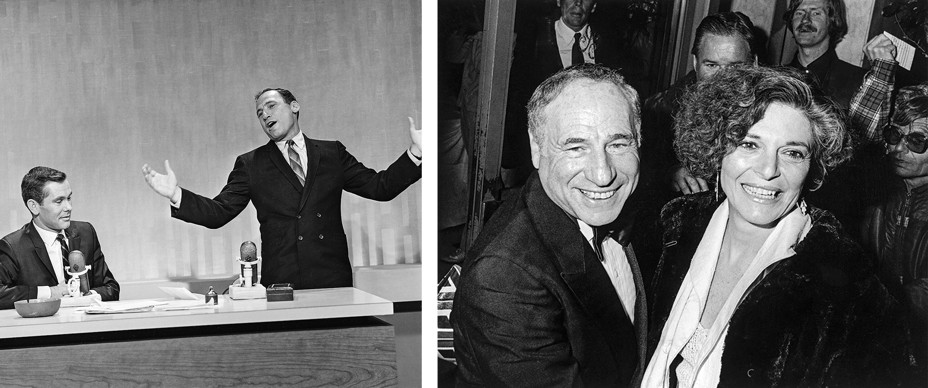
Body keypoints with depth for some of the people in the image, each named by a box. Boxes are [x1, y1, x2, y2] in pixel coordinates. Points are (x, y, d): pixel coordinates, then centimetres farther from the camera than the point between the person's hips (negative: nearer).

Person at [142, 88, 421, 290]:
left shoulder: (332, 154, 14)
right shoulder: (250, 165, 12)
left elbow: (379, 187, 13)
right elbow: (218, 213, 6)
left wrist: (416, 152, 3)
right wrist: (177, 195, -8)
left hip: (334, 283, 1)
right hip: (281, 283, -1)